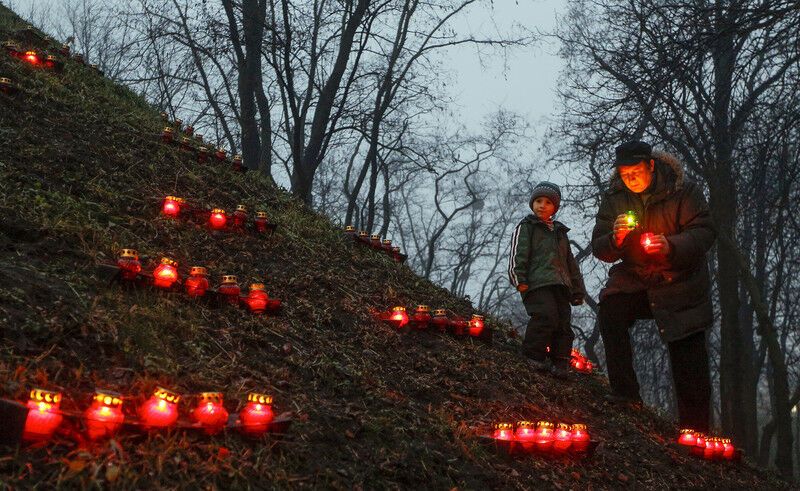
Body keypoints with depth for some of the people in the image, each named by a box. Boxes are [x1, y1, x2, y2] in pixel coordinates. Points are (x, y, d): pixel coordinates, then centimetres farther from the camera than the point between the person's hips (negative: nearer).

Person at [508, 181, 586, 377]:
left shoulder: (560, 232, 29)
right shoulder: (526, 227, 11)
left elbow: (570, 263, 31)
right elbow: (517, 255, -1)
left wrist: (577, 290, 24)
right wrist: (519, 280, -14)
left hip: (561, 286, 6)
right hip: (537, 283, -6)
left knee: (564, 322, -3)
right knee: (546, 317, -23)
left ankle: (561, 363, 2)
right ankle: (534, 355, -11)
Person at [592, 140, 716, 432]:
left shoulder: (683, 191, -12)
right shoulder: (614, 198, -3)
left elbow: (704, 233, -16)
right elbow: (598, 248, -5)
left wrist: (671, 245, -35)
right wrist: (615, 240, -28)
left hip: (680, 280, -2)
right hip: (633, 279, 2)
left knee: (688, 354, -2)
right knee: (609, 309, -27)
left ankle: (695, 427, 11)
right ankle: (625, 393, -19)